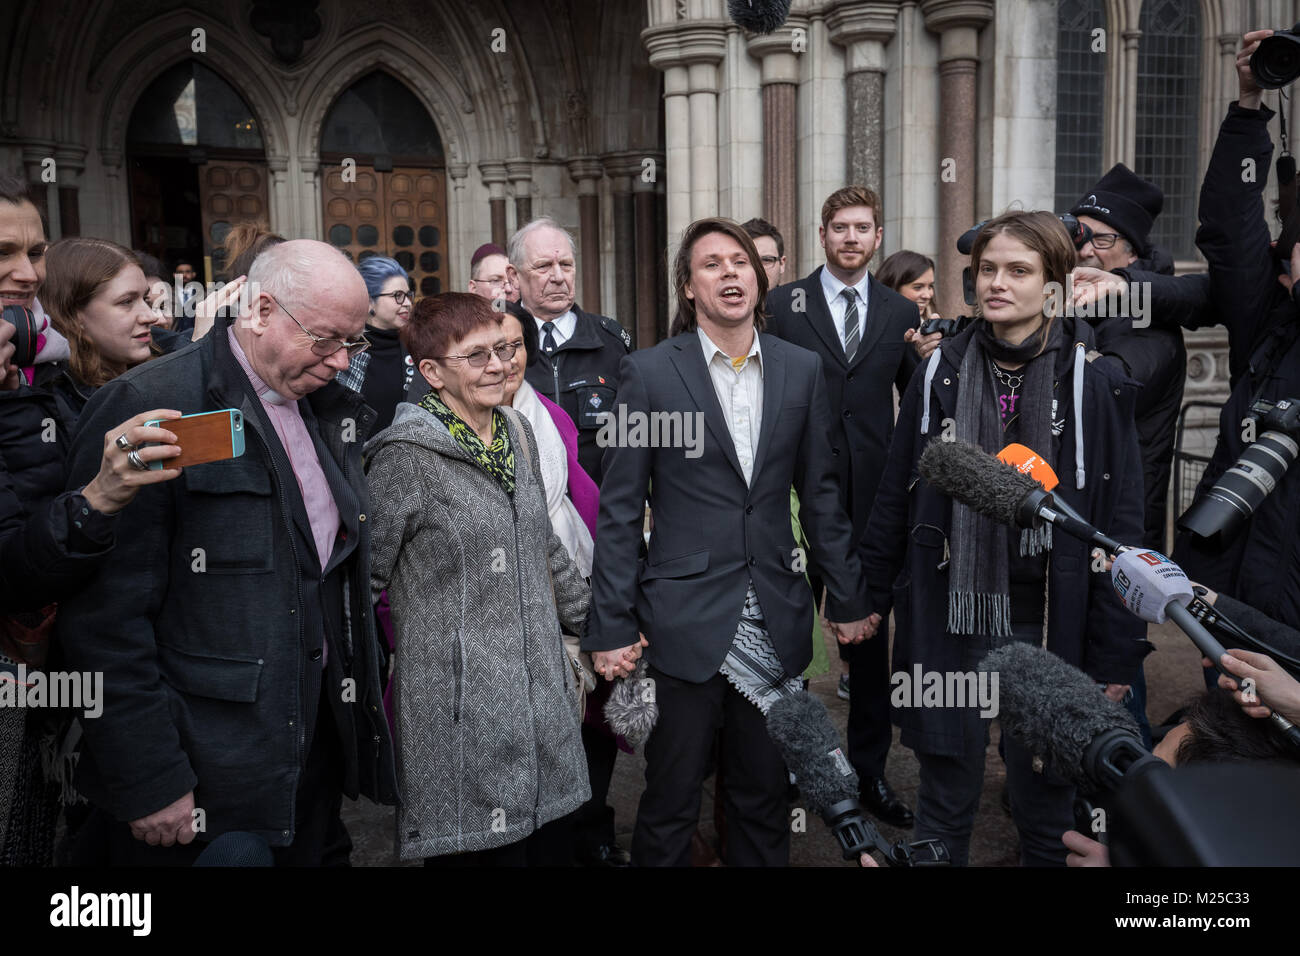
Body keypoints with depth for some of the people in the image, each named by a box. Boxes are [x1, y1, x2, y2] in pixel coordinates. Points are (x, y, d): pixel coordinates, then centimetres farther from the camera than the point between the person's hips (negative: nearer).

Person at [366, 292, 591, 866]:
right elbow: (363, 578, -7)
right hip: (460, 707, -6)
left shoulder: (519, 434, 9)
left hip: (544, 695, 6)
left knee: (554, 845, 14)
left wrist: (597, 622, 24)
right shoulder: (406, 457, -12)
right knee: (484, 850, 3)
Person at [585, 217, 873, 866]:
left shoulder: (802, 370, 6)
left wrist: (848, 598, 11)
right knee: (670, 803, 9)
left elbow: (819, 492, 11)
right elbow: (620, 508, -4)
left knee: (765, 795, 16)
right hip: (685, 621, -3)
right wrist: (610, 627, -7)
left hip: (775, 623, 3)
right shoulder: (648, 372, -4)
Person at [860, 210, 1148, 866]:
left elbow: (1119, 526, -3)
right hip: (950, 619, 1)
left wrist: (1114, 654, -4)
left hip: (1046, 627, -1)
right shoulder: (939, 376, 2)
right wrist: (871, 597, 6)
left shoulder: (1094, 386, -4)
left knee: (1045, 808, 14)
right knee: (945, 803, 13)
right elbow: (894, 501, 7)